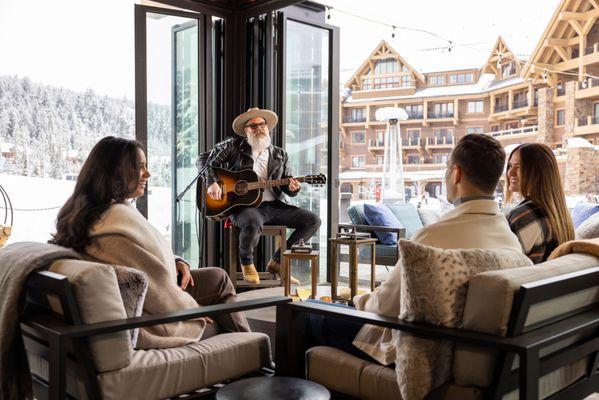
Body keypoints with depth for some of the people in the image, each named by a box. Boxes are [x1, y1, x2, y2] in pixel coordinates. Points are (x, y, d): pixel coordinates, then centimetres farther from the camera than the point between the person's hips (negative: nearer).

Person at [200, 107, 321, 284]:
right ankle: (247, 263, -4)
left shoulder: (280, 155, 17)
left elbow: (289, 189, 15)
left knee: (313, 220, -10)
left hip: (273, 205, 5)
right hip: (244, 205, -4)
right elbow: (205, 159, 5)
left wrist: (293, 188, -10)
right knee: (253, 222, -40)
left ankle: (277, 261, 5)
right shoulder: (234, 146, 9)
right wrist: (212, 183, -12)